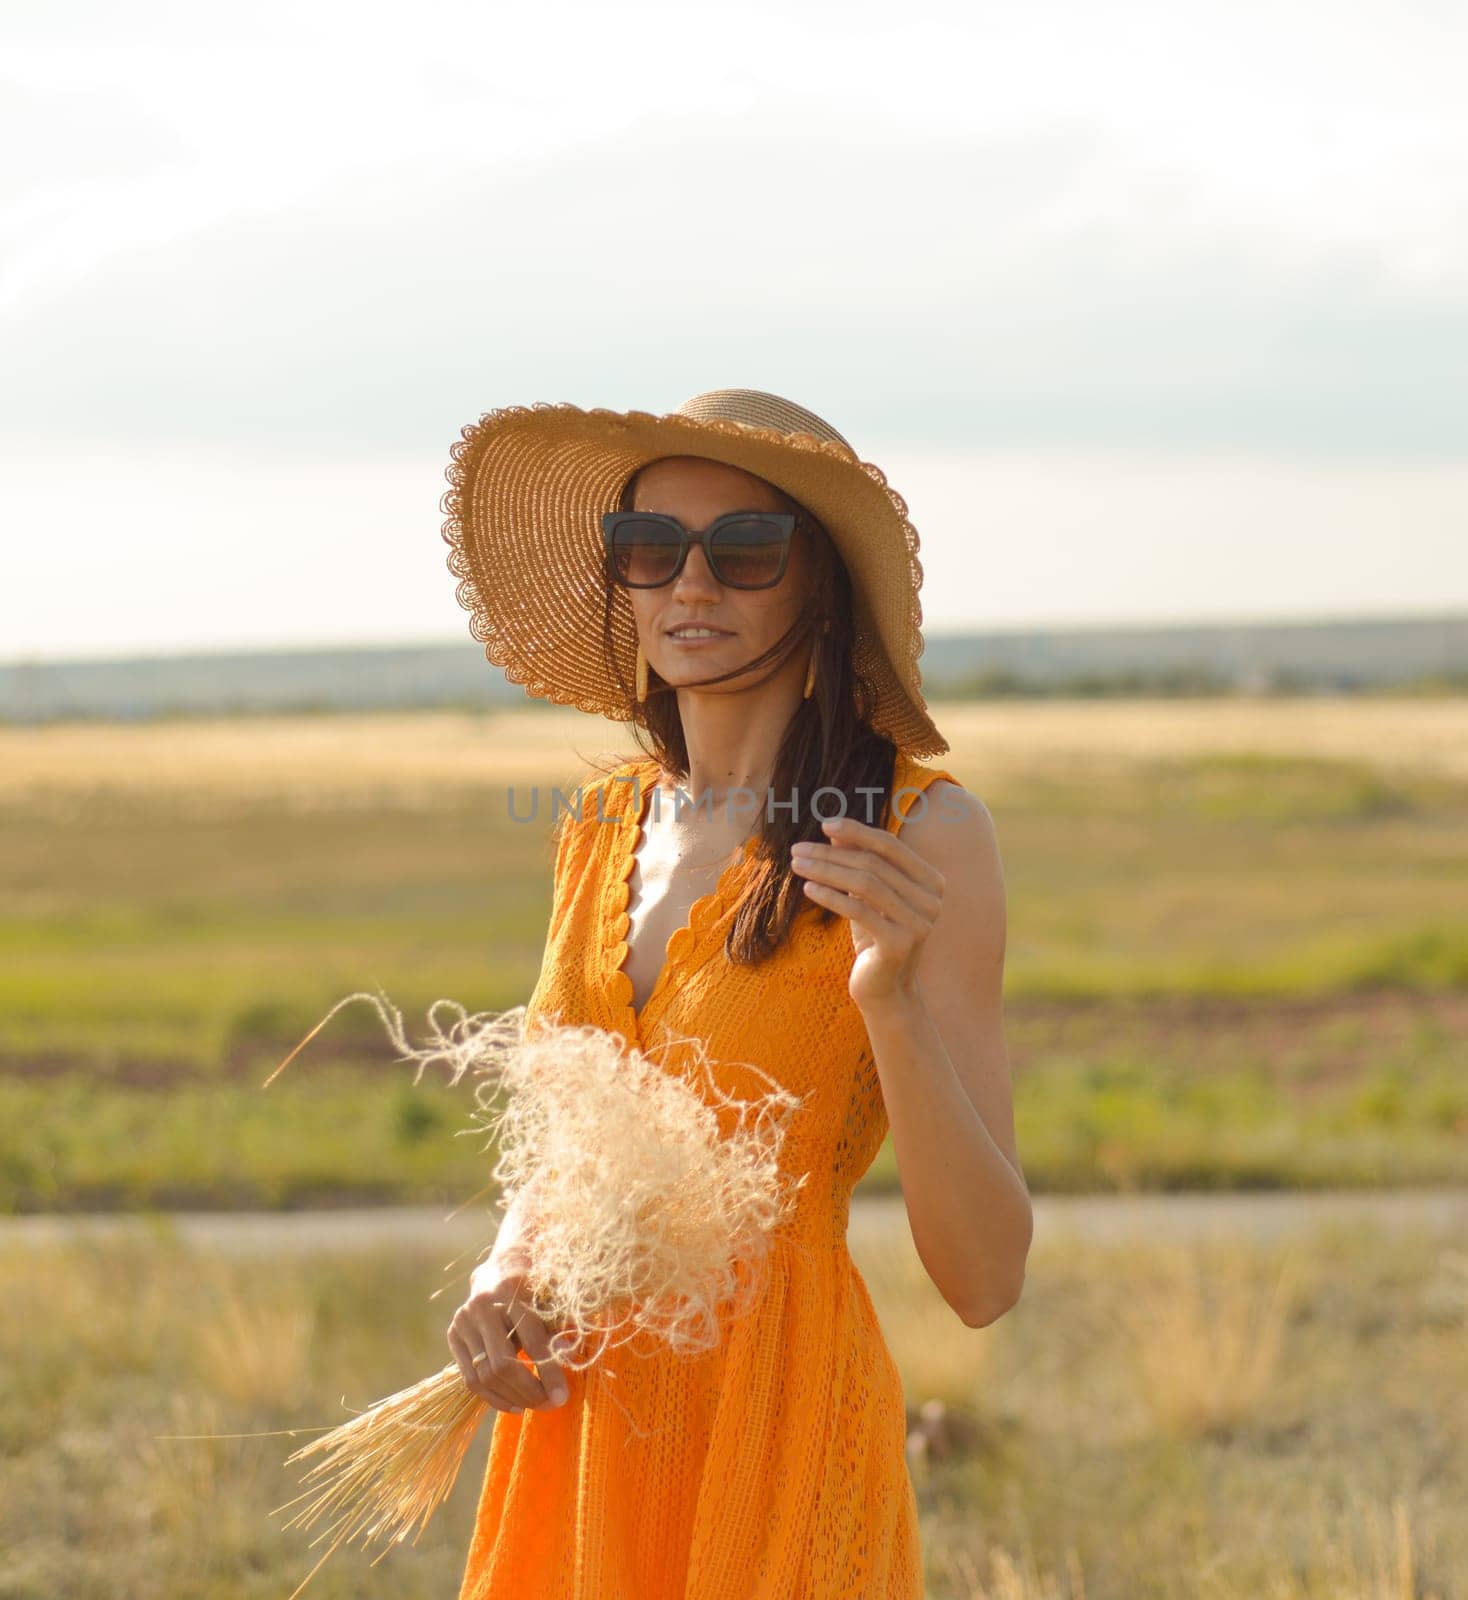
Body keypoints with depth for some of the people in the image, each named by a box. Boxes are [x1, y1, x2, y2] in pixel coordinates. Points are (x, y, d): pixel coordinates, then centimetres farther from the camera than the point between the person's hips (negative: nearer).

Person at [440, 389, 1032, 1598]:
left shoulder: (922, 831, -10)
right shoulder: (604, 826, 7)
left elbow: (985, 1282, -13)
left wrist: (893, 1002, -26)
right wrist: (502, 1280, -2)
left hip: (775, 1450, -5)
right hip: (576, 1443, 5)